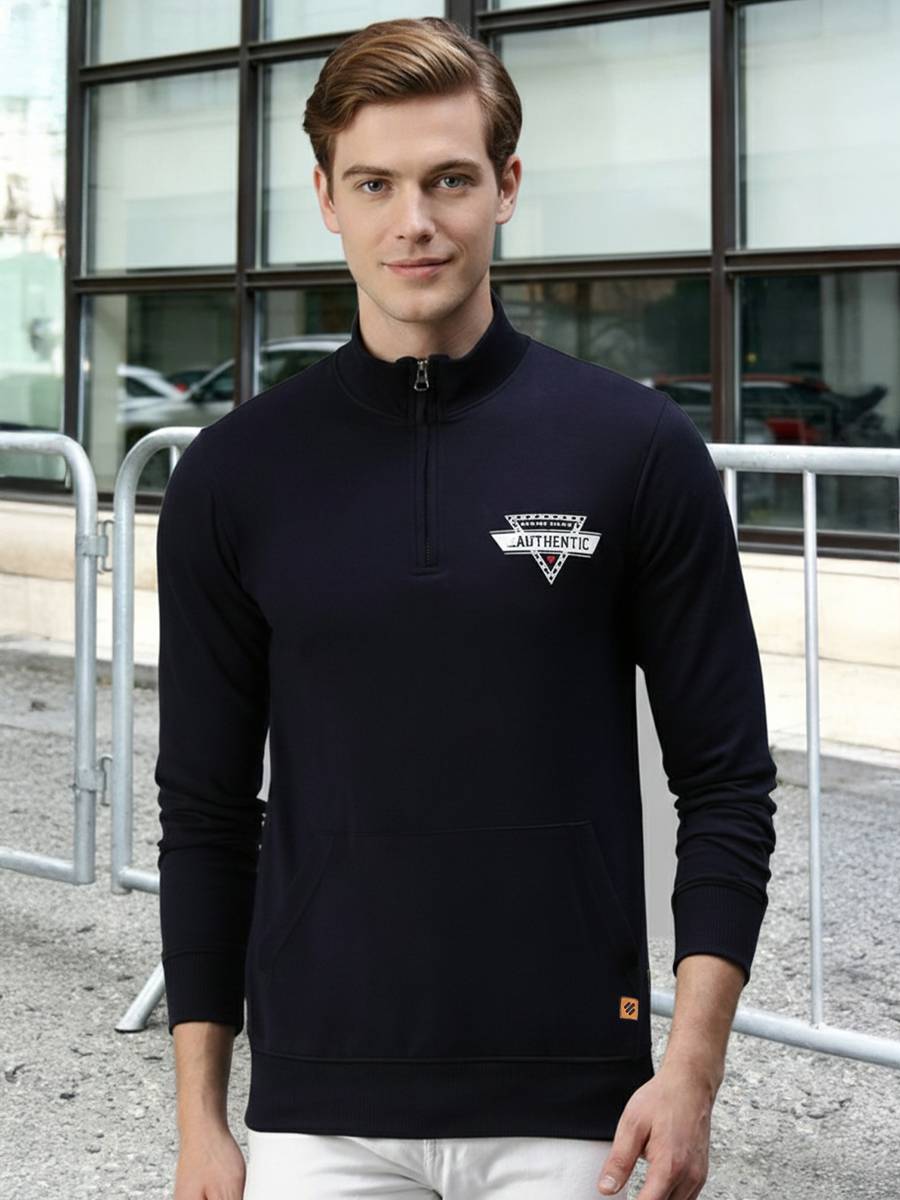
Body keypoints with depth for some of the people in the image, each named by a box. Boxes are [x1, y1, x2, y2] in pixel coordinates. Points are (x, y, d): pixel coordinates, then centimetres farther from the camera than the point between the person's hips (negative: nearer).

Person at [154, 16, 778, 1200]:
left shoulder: (636, 447, -3)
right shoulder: (237, 475, 2)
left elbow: (726, 782, -1)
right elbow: (206, 813, 6)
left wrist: (692, 1069, -9)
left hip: (571, 1103, -1)